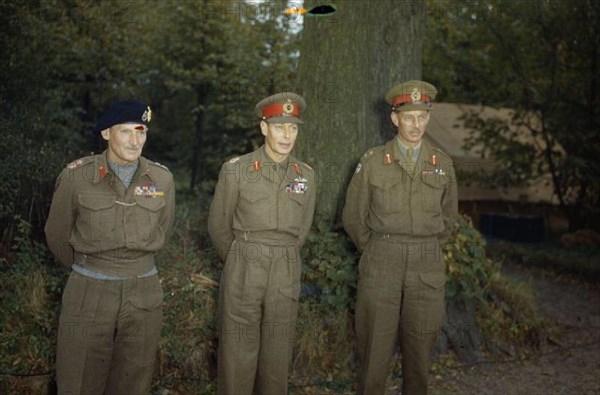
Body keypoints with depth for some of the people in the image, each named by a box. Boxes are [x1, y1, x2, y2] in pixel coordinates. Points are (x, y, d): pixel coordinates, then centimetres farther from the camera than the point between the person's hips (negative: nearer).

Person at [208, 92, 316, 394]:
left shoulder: (305, 175, 4)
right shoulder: (236, 170, -6)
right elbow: (219, 226, 3)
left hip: (286, 275, 3)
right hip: (243, 271, -3)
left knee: (277, 356, 10)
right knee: (237, 356, 3)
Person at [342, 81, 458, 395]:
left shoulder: (443, 164, 4)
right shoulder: (372, 162, -2)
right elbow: (353, 217, 6)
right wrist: (377, 252, 8)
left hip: (427, 267, 2)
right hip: (381, 264, -2)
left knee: (420, 347, 9)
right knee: (375, 348, 2)